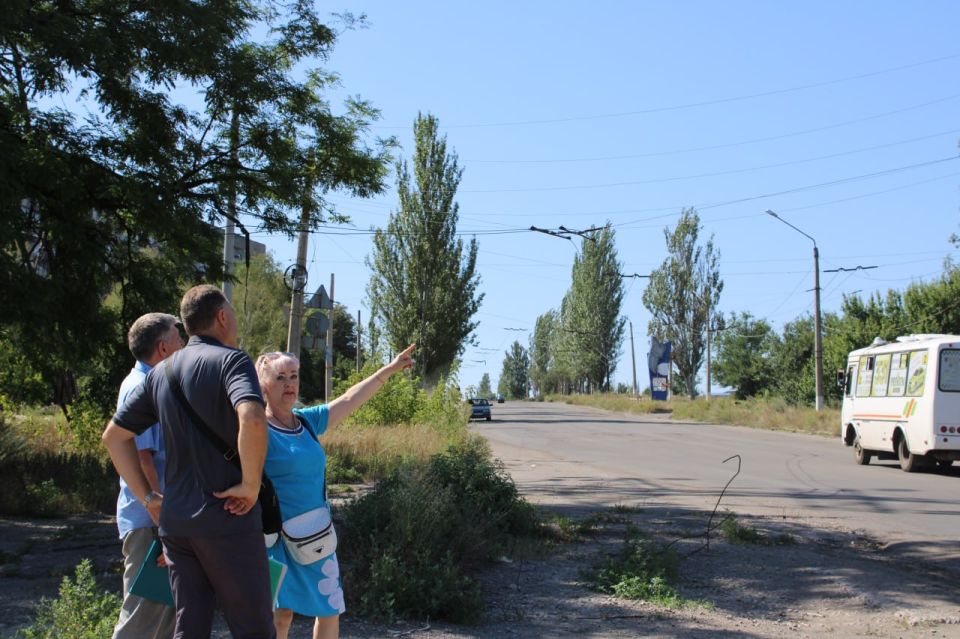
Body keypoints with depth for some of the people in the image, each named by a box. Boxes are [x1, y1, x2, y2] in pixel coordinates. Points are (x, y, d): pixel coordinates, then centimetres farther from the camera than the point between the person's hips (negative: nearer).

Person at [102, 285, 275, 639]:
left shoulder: (161, 372, 12)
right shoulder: (230, 360, -8)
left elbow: (114, 436, 15)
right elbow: (252, 420, -28)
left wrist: (149, 498, 14)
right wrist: (251, 485, -17)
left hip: (175, 520, 6)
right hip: (227, 518, -6)